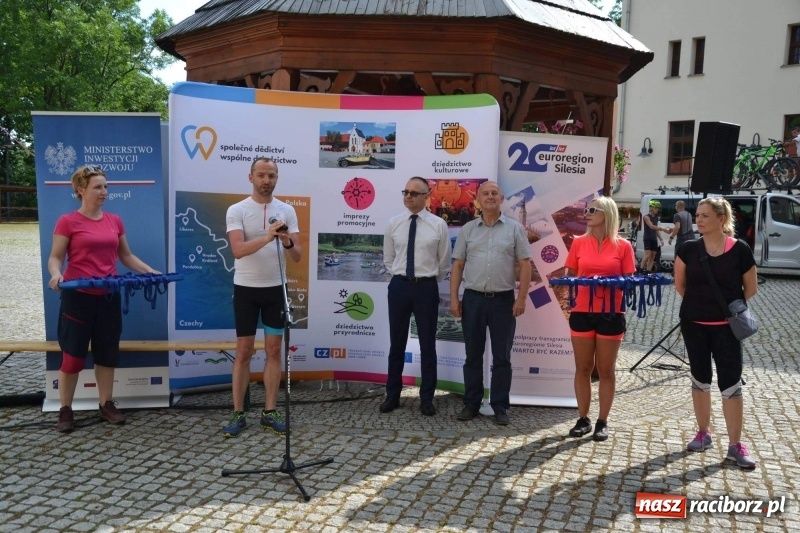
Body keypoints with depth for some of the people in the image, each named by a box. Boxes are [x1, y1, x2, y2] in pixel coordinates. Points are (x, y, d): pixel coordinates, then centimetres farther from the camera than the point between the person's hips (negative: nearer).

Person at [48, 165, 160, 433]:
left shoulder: (115, 221, 8)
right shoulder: (67, 222, -5)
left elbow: (126, 256, 14)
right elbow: (55, 257, -5)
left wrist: (150, 271, 2)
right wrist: (55, 274, -26)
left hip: (108, 296, 4)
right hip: (78, 296, -4)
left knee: (108, 353, 10)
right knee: (73, 354, 2)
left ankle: (107, 404, 23)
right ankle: (65, 409, 16)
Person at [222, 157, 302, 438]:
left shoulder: (287, 211, 2)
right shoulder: (237, 210, -7)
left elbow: (297, 256, -3)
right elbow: (238, 250, -22)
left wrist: (287, 242, -26)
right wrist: (267, 237, -37)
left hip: (275, 288, 3)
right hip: (246, 289, -3)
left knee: (274, 350, 6)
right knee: (244, 351, 3)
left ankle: (270, 412, 15)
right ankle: (238, 414, 12)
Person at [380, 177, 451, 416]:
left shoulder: (439, 224, -3)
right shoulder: (393, 223, 3)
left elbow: (444, 262, 5)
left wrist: (430, 281, 9)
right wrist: (400, 277, 12)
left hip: (426, 287, -1)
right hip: (399, 286, 2)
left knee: (428, 343, 6)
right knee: (397, 343, 9)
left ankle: (426, 398, 17)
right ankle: (392, 395, 21)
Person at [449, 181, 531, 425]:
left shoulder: (514, 228, 2)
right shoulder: (468, 229, 6)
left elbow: (525, 265, 0)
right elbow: (458, 265, 6)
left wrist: (521, 298, -7)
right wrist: (454, 298, -1)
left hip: (503, 299, -1)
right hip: (473, 298, 2)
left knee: (502, 356, 5)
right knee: (473, 355, 9)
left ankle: (500, 406, 15)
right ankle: (471, 403, 20)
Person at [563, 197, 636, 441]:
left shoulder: (622, 245, -1)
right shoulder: (579, 242, 5)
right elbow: (569, 275, 10)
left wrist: (613, 283, -18)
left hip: (611, 314, -2)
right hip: (582, 312, 2)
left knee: (606, 370, 7)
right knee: (583, 368, 8)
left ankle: (602, 422, 18)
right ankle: (583, 419, 20)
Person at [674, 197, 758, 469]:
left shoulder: (740, 249, -9)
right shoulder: (689, 249, -4)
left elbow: (750, 288, 2)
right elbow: (679, 285, 9)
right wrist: (699, 303, 9)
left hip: (727, 326, -2)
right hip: (694, 324, 2)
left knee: (731, 383, -1)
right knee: (700, 378, 12)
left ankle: (735, 445, 8)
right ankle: (703, 433, 27)